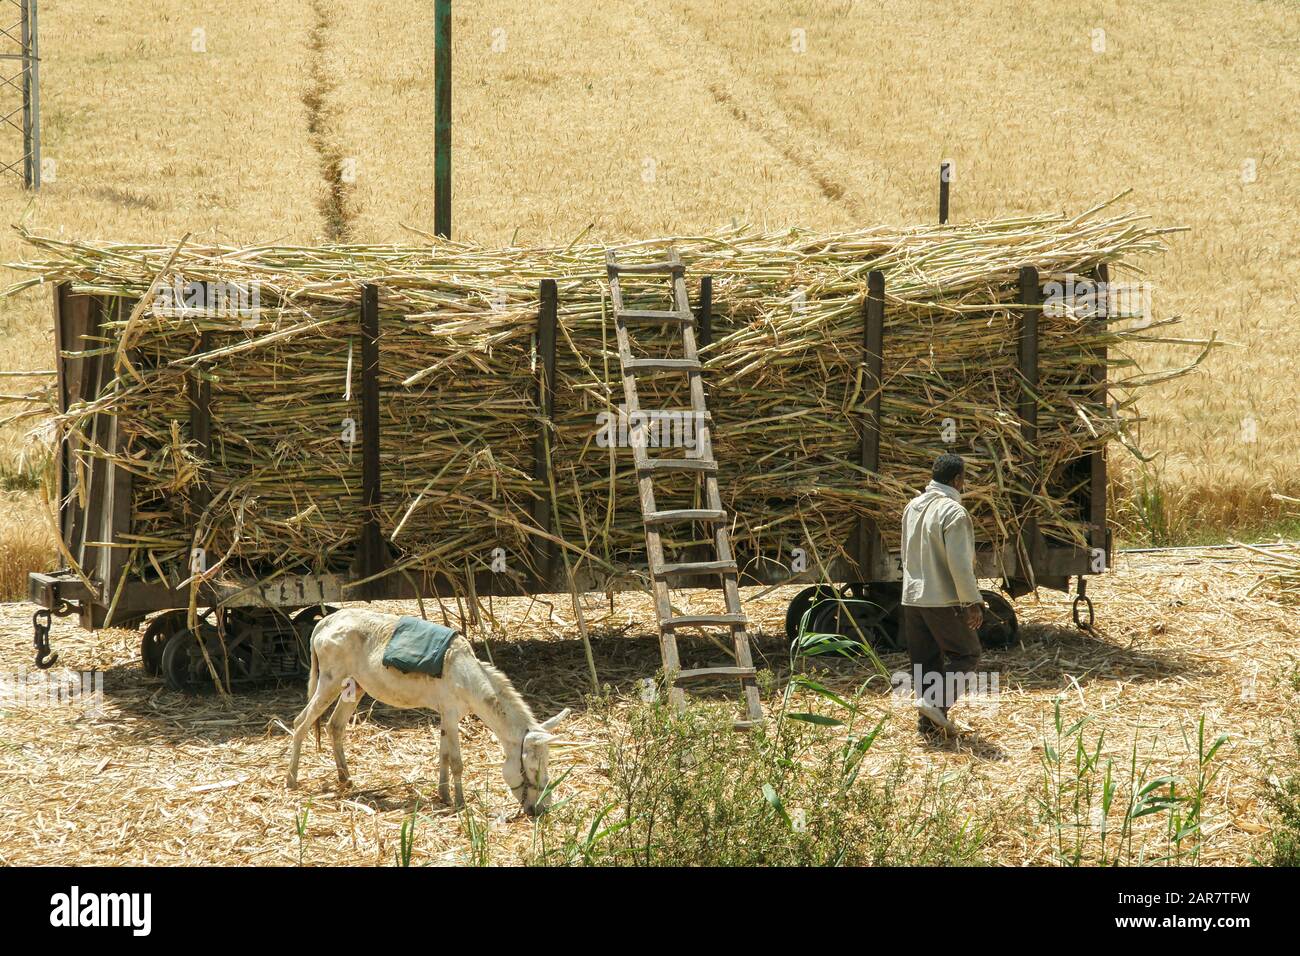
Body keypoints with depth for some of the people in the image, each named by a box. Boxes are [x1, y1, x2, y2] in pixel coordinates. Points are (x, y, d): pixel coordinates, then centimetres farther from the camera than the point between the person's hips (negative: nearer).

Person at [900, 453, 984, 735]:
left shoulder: (912, 507, 8)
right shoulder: (953, 512, -16)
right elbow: (959, 564, -20)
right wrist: (973, 602, -16)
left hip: (912, 596, 7)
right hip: (943, 600, -7)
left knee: (925, 660, 11)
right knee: (965, 655, 5)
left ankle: (928, 721, 9)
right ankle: (934, 702, -11)